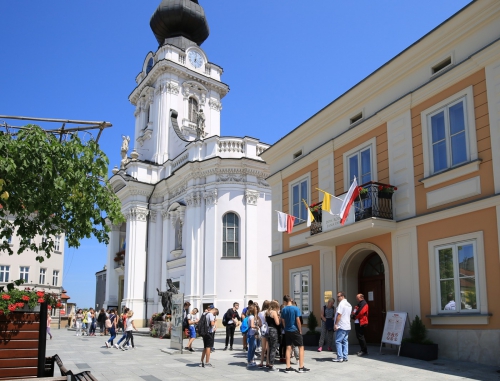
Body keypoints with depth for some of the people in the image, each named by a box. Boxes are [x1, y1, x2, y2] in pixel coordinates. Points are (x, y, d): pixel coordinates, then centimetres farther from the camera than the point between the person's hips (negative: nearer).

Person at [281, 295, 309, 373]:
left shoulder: (284, 310, 2)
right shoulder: (296, 308, -11)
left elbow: (283, 321, 6)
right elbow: (298, 320, -12)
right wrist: (300, 330, -3)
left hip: (287, 331, 5)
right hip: (295, 330, -4)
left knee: (288, 348, 7)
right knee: (301, 347, 4)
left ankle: (288, 367, 8)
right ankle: (301, 367, 2)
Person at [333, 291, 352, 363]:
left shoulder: (341, 303, -13)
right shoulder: (349, 305, 16)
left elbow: (339, 314, -19)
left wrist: (336, 324, -16)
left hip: (341, 326, -9)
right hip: (347, 326, 9)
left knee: (338, 341, -5)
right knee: (345, 341, 9)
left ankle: (340, 357, -7)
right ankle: (345, 357, 9)